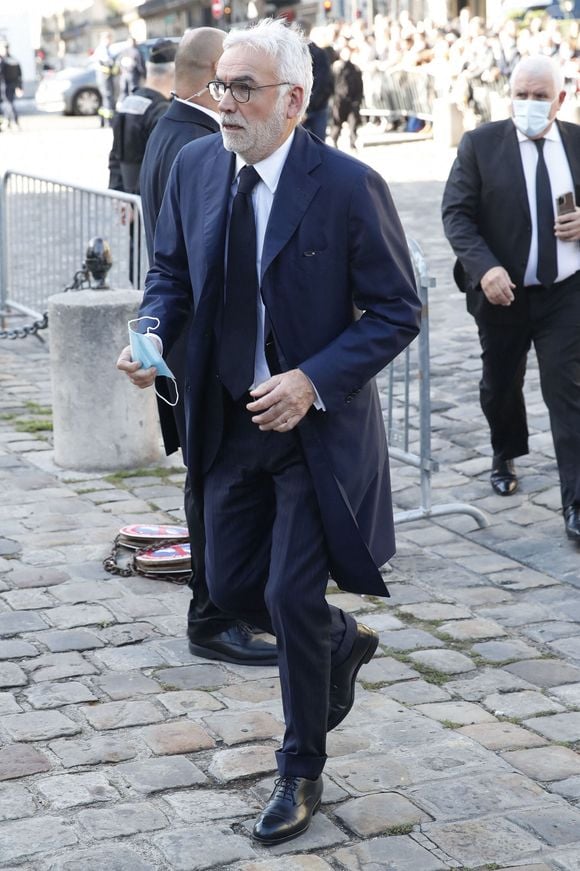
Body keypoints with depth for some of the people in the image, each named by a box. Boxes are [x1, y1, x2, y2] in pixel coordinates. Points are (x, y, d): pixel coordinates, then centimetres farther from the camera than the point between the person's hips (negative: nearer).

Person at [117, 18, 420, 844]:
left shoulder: (349, 187, -18)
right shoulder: (195, 166, -2)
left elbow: (398, 311, -13)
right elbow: (172, 270, 11)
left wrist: (314, 381, -24)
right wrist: (151, 332, -10)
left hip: (317, 426, -5)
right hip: (230, 422, 6)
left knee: (293, 598, -3)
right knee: (231, 583, 12)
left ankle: (301, 772, 20)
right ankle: (342, 643, 44)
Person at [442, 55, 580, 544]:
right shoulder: (480, 145, -4)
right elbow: (456, 213, -7)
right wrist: (484, 268, -21)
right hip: (503, 292, 0)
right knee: (500, 386, 17)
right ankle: (505, 457, 45)